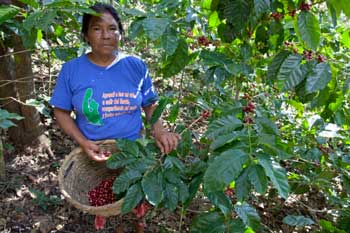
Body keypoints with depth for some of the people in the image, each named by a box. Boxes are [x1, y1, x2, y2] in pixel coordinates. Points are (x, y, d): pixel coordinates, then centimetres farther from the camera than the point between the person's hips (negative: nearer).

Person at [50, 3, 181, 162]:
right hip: (93, 153, 0)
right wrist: (82, 142, -13)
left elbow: (150, 105, 6)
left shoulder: (136, 66, -3)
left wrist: (158, 130, -12)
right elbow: (61, 111, 1)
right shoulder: (71, 69, -5)